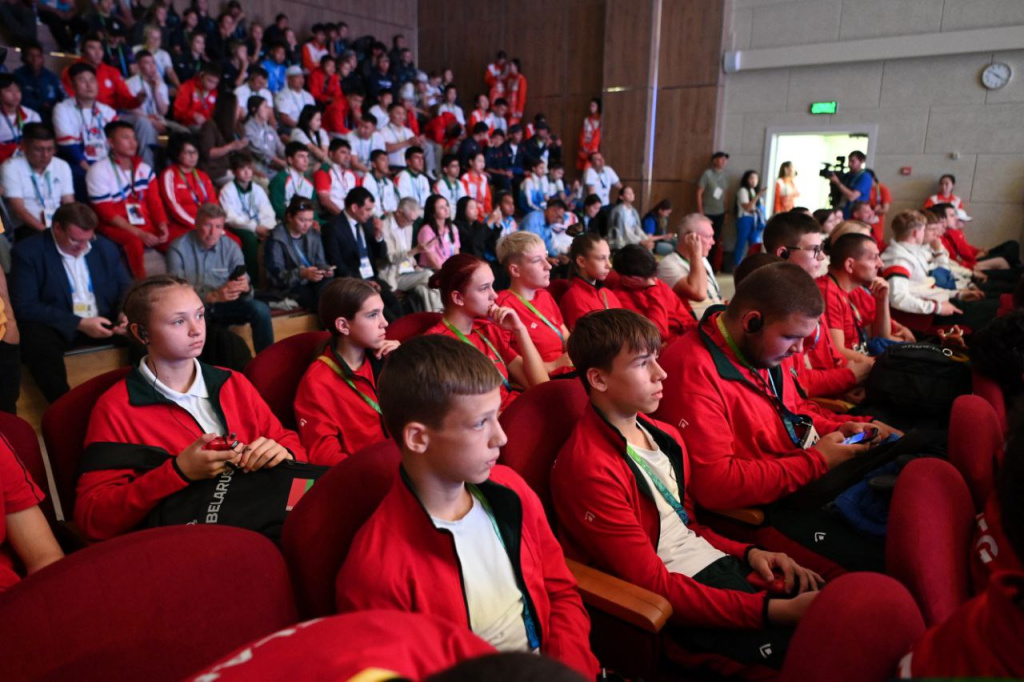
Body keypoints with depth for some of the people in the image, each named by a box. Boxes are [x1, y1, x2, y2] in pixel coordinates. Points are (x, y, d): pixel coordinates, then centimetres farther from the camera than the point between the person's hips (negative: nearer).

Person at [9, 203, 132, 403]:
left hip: (104, 321, 4)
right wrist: (79, 323, -23)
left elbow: (126, 288, 11)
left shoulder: (105, 247, 7)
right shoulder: (28, 251, -7)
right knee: (39, 341, -36)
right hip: (56, 326, -4)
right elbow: (24, 307, -13)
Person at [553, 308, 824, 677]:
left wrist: (749, 552, 0)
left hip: (721, 564, 8)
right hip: (679, 606, -8)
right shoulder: (587, 468, -19)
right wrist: (772, 610, -21)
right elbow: (653, 585, -19)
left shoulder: (665, 437, 8)